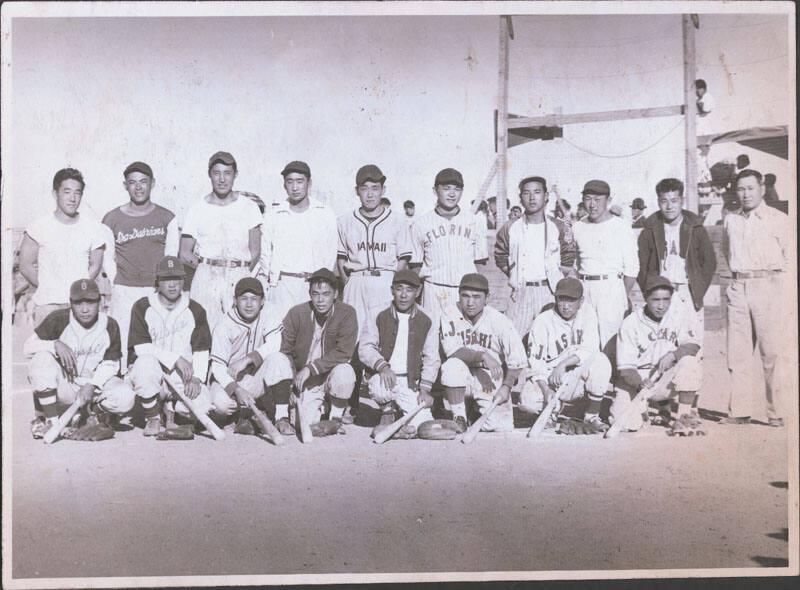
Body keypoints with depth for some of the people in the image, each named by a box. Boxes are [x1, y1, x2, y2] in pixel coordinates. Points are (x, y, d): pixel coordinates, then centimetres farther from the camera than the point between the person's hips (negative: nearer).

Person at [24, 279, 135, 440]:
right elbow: (27, 347, -13)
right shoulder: (58, 319, -13)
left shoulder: (109, 326, -8)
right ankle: (50, 419, -20)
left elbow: (110, 363, -3)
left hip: (96, 382, 0)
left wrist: (92, 385, -19)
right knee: (42, 358, -32)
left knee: (126, 397, -28)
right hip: (62, 384, 0)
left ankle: (94, 412, 5)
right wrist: (55, 345, -31)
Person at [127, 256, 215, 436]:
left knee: (203, 406, -27)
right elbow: (142, 348, -11)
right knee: (146, 362, -38)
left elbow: (202, 350, 4)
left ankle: (170, 407, 11)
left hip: (183, 377, 2)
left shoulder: (195, 310, 7)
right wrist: (176, 358, -18)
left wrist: (196, 377, -13)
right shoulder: (142, 307, -1)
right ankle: (153, 418, -14)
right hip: (151, 373, -2)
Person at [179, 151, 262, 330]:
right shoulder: (198, 209, 11)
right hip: (205, 280, 0)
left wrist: (240, 272, -3)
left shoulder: (249, 207, 10)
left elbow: (255, 252, 8)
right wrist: (207, 266, -3)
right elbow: (184, 253, 10)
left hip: (239, 279, 0)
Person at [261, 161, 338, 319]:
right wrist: (273, 277, 8)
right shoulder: (273, 216, 9)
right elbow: (265, 253, 14)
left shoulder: (325, 214, 8)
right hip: (283, 284, 0)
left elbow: (331, 252, 10)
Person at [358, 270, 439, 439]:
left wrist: (425, 389, -6)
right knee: (380, 389, -38)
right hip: (382, 376, -1)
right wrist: (382, 366, -27)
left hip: (411, 383, 2)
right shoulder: (378, 318, -1)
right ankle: (388, 411, 0)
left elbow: (431, 359, 5)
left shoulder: (426, 322, 4)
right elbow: (365, 348, -8)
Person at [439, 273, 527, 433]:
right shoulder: (449, 317, -9)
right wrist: (482, 356, -34)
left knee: (502, 429, -10)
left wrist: (506, 386, -12)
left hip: (493, 380, 1)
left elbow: (517, 360, -5)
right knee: (452, 366, -33)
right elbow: (452, 351, -23)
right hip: (463, 378, -1)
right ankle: (459, 418, -17)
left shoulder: (500, 321, -10)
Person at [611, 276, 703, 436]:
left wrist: (672, 355, -37)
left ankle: (685, 416, -15)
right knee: (627, 424, -20)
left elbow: (693, 344, -18)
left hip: (667, 380, 1)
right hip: (635, 380, -1)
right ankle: (642, 407, 17)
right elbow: (625, 367, -13)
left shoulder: (679, 315, -4)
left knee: (690, 360, -28)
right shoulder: (630, 323, -10)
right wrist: (640, 383, -33)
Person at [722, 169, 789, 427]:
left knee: (773, 351, -5)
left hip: (767, 287, -4)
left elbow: (789, 256, 3)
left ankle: (777, 412, 1)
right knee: (737, 352, 3)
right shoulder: (730, 220, 13)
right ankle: (739, 411, 9)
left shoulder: (778, 219, 0)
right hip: (738, 288, 4)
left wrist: (778, 281, 3)